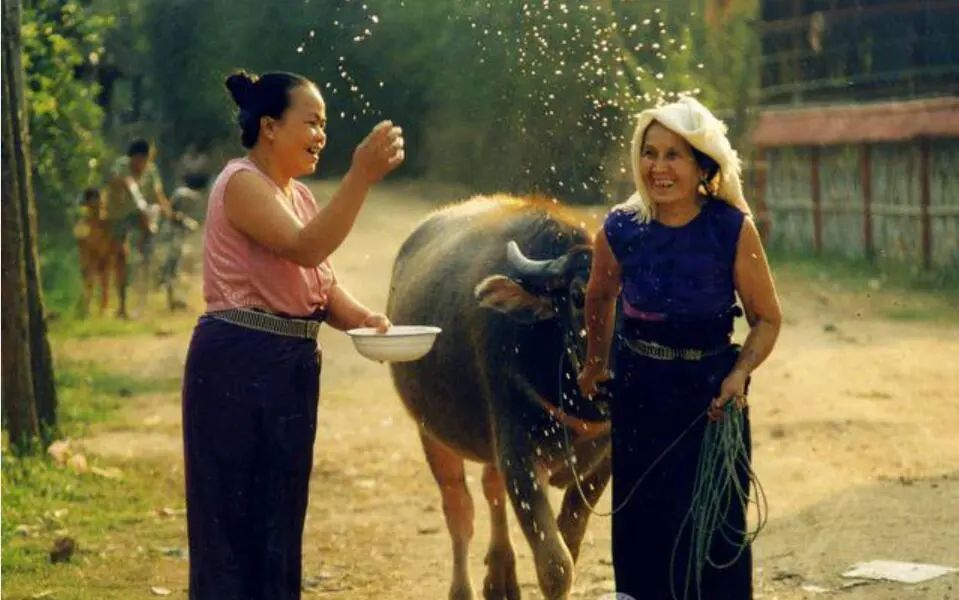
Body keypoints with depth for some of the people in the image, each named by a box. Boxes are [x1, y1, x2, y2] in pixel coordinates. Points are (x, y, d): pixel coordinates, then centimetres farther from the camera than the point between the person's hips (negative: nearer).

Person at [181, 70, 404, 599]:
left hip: (292, 365, 9)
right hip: (237, 364, -9)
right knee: (233, 515, -5)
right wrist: (361, 176, -31)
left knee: (279, 519, 13)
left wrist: (360, 318, -7)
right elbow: (305, 248, -26)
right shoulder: (241, 183, -12)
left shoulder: (299, 195, 15)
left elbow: (322, 285, 13)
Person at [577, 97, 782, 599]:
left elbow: (766, 318, -7)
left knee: (715, 526, -2)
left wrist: (739, 374, -22)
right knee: (640, 525, 8)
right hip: (638, 390, 2)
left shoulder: (733, 229, -15)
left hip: (711, 390, -2)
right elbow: (599, 299, 13)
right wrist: (595, 365, 22)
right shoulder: (620, 230, -8)